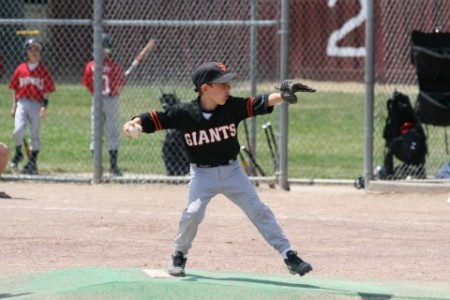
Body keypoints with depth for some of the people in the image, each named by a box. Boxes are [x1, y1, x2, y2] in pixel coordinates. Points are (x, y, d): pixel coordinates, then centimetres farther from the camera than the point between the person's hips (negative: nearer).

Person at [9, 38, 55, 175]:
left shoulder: (43, 70, 3)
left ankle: (33, 162, 9)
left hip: (37, 105, 0)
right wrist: (14, 106, 6)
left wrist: (45, 106, -10)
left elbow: (47, 90, 2)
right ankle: (18, 153, 8)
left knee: (35, 134, 1)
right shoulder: (21, 69, 7)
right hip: (22, 103, 0)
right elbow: (15, 89, 11)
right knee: (18, 130, -18)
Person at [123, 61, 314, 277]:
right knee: (193, 212, -19)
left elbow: (259, 104, -22)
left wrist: (282, 96, -41)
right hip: (202, 174, -2)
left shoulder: (232, 107, -11)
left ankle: (288, 255, 6)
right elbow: (155, 119, -11)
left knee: (259, 211, 0)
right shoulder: (184, 113, -14)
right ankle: (179, 255, 6)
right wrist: (134, 123, -31)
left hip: (232, 170, 2)